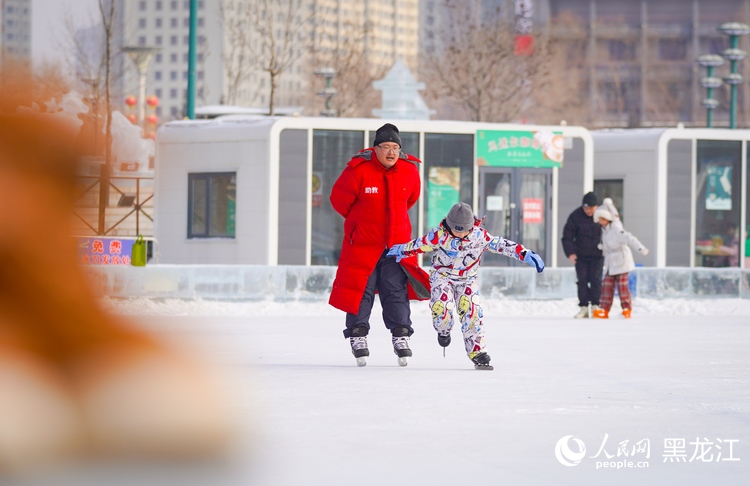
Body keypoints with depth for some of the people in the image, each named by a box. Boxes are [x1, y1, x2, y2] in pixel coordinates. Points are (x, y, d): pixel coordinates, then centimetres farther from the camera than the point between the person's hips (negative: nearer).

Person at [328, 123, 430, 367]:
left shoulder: (409, 170, -4)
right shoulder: (358, 170, -17)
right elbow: (339, 198, -4)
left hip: (397, 241, 3)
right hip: (362, 242, -3)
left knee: (396, 289, 3)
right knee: (361, 288, 0)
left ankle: (401, 335, 9)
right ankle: (358, 334, 9)